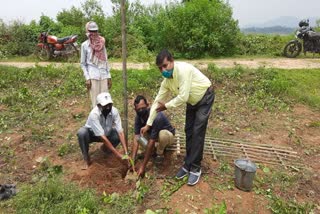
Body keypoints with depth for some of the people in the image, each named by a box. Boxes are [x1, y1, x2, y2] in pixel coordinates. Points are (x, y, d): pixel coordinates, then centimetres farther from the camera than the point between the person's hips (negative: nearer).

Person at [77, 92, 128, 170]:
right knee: (82, 132, -35)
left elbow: (120, 132, -27)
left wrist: (126, 152, -36)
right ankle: (86, 159, -12)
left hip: (107, 133, 3)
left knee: (119, 135, -24)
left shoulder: (114, 111, -26)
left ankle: (105, 147, 8)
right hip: (92, 133, -3)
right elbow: (102, 137, -38)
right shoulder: (94, 114, -37)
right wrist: (117, 154, -39)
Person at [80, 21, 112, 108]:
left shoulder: (102, 43, 10)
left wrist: (109, 76, 7)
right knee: (95, 101, -1)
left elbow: (105, 61, 12)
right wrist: (87, 78, -7)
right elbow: (83, 64, 3)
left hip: (104, 75, 3)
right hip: (93, 76, -3)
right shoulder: (85, 45, 1)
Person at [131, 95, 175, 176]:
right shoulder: (138, 117, -19)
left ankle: (160, 153, -9)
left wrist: (143, 166, -36)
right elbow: (136, 138, -22)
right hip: (151, 134, 6)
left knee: (162, 134, -40)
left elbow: (151, 142, -38)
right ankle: (153, 149, 4)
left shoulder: (156, 117, -38)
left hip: (168, 135, -6)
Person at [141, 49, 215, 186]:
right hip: (192, 101, 7)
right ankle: (188, 164, 19)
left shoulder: (183, 70, -33)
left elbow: (183, 97, -35)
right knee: (188, 131, 6)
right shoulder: (166, 81, -8)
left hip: (205, 98, -7)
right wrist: (148, 124, -4)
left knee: (197, 132, -10)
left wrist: (167, 106, -19)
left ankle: (195, 168, 2)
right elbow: (157, 101, -4)